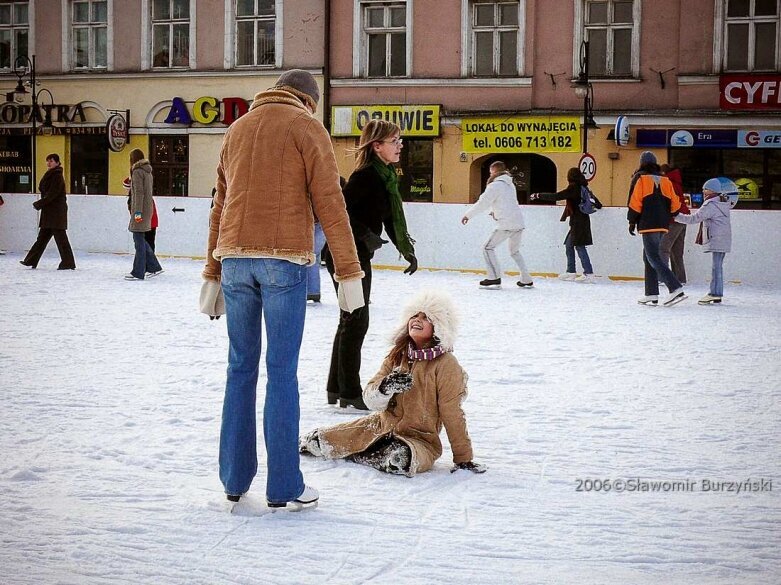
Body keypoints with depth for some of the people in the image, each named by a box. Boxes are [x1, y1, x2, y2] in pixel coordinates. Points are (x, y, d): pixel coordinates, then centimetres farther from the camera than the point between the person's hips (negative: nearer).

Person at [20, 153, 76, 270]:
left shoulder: (57, 176, -12)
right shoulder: (49, 175, 17)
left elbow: (52, 194, -18)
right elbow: (42, 188, 15)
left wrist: (39, 204, -13)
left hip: (56, 211, -10)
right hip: (49, 211, 10)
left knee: (60, 237, -7)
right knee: (43, 236, 11)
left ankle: (68, 263, -4)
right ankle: (31, 261, 14)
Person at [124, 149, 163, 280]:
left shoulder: (137, 172, -11)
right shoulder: (147, 171, 15)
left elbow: (139, 192, -18)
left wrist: (137, 212, -20)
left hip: (140, 210, -9)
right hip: (148, 207, 9)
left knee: (139, 240, -5)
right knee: (140, 239, 15)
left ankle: (138, 273, -3)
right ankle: (154, 267, 16)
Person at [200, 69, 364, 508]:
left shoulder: (238, 129, 20)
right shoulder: (307, 127, 2)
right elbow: (330, 204, -5)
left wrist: (213, 273, 24)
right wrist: (350, 273, -5)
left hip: (235, 260, 5)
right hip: (284, 261, -5)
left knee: (241, 369, 12)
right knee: (282, 372, -2)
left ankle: (235, 481, 16)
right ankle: (285, 488, 2)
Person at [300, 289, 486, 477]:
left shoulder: (446, 364, -14)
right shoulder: (398, 354, 3)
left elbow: (452, 414, -13)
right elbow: (370, 398, -4)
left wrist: (463, 458, -13)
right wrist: (385, 387, -26)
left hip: (420, 438, -5)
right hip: (382, 425, 5)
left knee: (400, 457, -38)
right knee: (319, 442, -2)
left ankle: (354, 453, -6)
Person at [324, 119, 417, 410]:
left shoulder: (387, 177, 11)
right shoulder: (365, 175, -18)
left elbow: (390, 219, 17)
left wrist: (406, 249, 14)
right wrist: (365, 235, -27)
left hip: (359, 255, 10)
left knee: (351, 321, 17)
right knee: (356, 320, -6)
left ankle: (337, 388, 27)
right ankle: (349, 394, 1)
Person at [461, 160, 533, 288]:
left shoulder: (495, 185, -6)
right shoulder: (510, 185, 19)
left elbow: (482, 203, -10)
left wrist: (468, 215, -4)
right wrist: (495, 211, 27)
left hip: (506, 224, -8)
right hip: (519, 222, 8)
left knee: (488, 248, 0)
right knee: (515, 251, 23)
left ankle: (494, 277, -9)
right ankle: (526, 279, 19)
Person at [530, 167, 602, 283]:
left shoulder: (573, 188, -13)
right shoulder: (582, 188, 11)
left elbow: (556, 196, -16)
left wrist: (538, 195, -9)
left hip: (578, 221, -9)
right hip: (580, 221, 9)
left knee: (580, 246, -8)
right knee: (569, 245, 13)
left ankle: (588, 273, -11)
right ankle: (571, 272, 17)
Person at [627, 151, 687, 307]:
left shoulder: (640, 179, -2)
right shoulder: (665, 181, 14)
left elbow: (635, 203, -7)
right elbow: (675, 205, 10)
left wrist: (632, 222, 1)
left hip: (648, 225, -7)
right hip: (662, 226, 7)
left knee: (653, 258, -9)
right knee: (649, 257, 16)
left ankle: (676, 289, -23)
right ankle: (651, 294, 14)